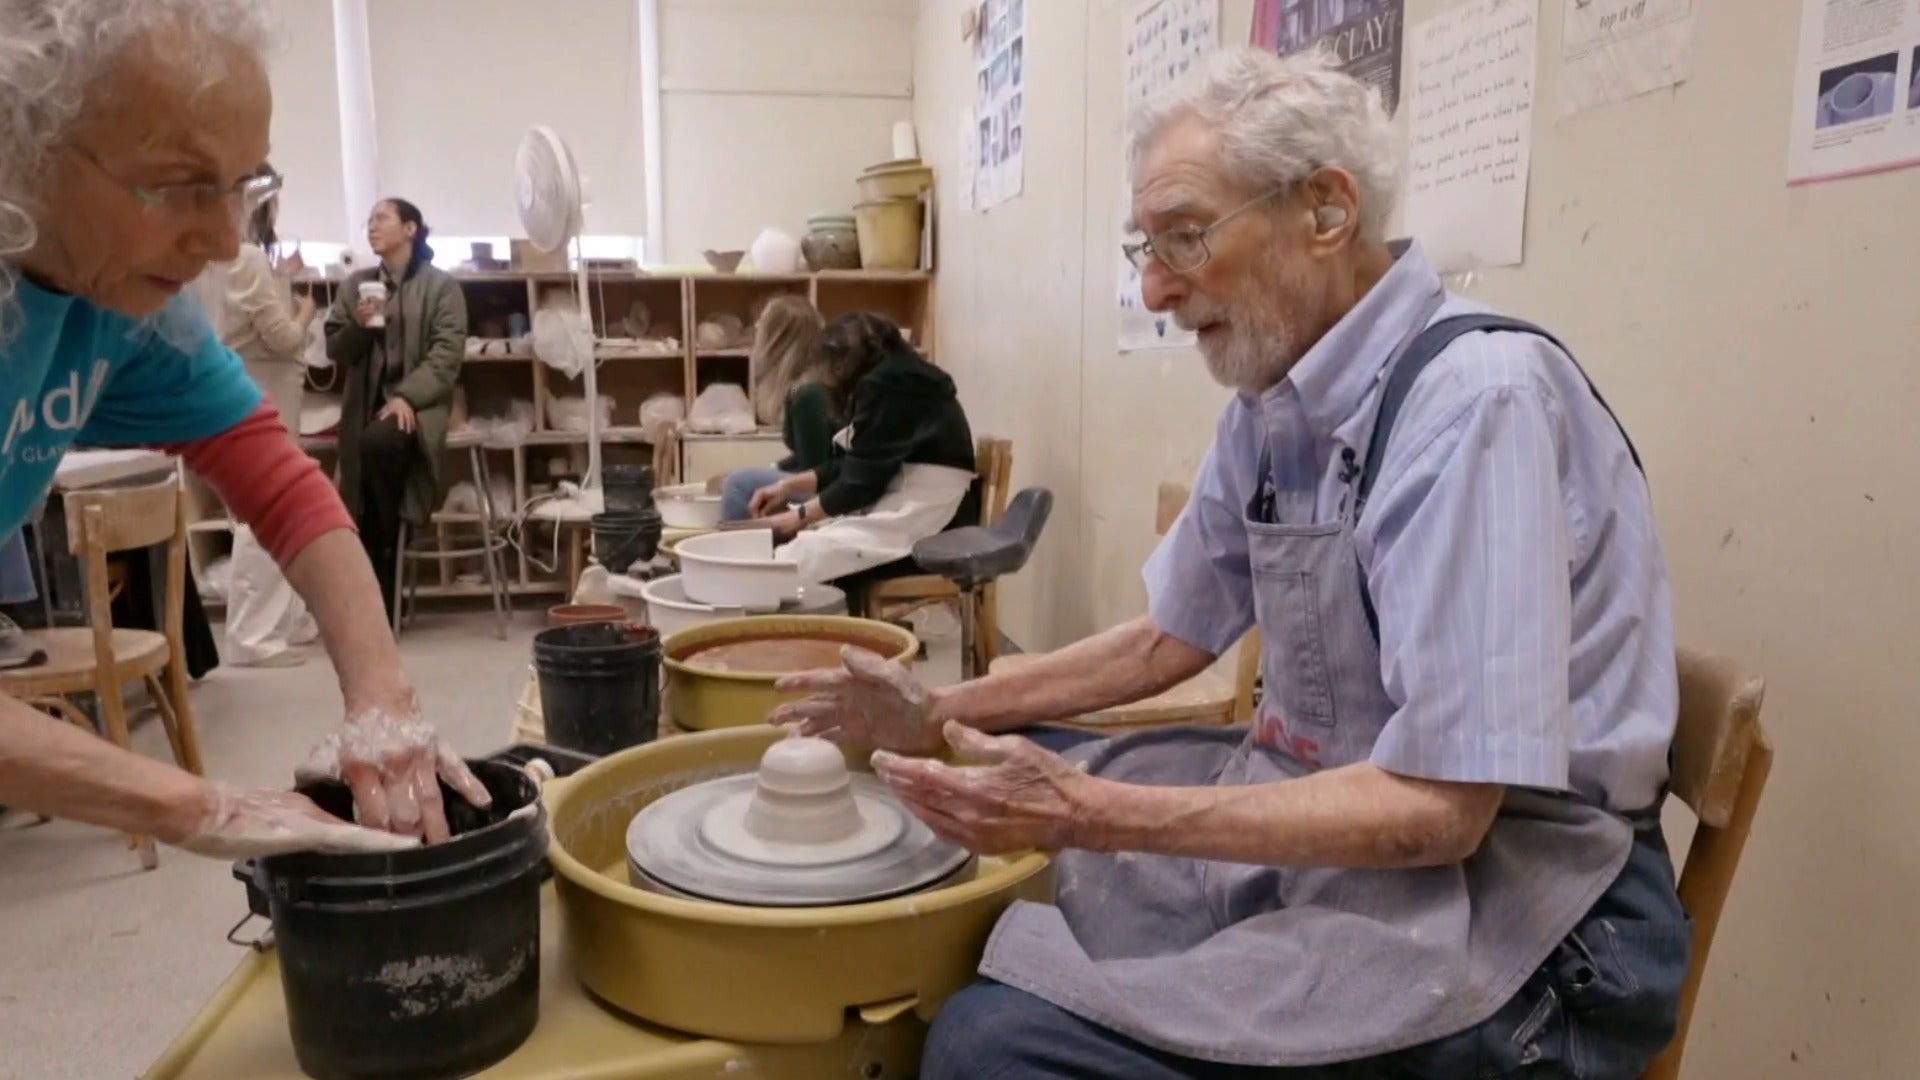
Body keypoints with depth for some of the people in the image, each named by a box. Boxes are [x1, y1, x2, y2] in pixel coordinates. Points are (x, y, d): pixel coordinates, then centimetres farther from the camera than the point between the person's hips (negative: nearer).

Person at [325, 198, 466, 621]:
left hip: (419, 401, -4)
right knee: (362, 516, -9)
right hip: (366, 403, 4)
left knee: (380, 442, -36)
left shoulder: (441, 285, 2)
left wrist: (407, 397, -19)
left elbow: (447, 353, -8)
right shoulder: (355, 284, 14)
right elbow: (335, 350, 15)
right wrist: (358, 326, -7)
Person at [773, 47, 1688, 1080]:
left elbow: (1439, 811, -25)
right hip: (1325, 811, 8)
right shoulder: (1271, 405, 3)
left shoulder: (1477, 403, -22)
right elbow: (1169, 638, 13)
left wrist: (1088, 815, -27)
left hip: (1496, 908, -8)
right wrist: (940, 715, 7)